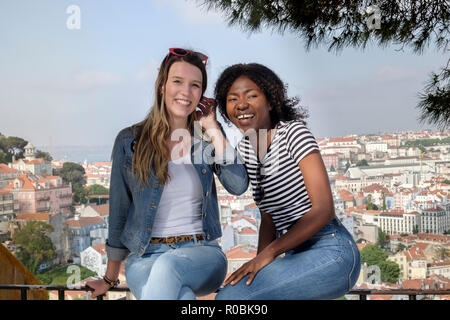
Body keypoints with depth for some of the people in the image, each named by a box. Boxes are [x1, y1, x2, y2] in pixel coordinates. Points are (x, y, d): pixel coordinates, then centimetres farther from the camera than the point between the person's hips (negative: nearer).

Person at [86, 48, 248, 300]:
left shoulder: (208, 136, 7)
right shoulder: (130, 141, 3)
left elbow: (239, 185, -8)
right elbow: (119, 212, 9)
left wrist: (213, 129, -6)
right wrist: (110, 279, 14)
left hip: (202, 253, 1)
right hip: (145, 257, -1)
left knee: (168, 266, -35)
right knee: (181, 295, -36)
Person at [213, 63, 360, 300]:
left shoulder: (293, 132, -10)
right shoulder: (244, 149, 11)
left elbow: (323, 209, -17)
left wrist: (269, 253, -17)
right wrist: (257, 264, -1)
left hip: (331, 253, -8)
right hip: (298, 254, 8)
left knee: (230, 297, -21)